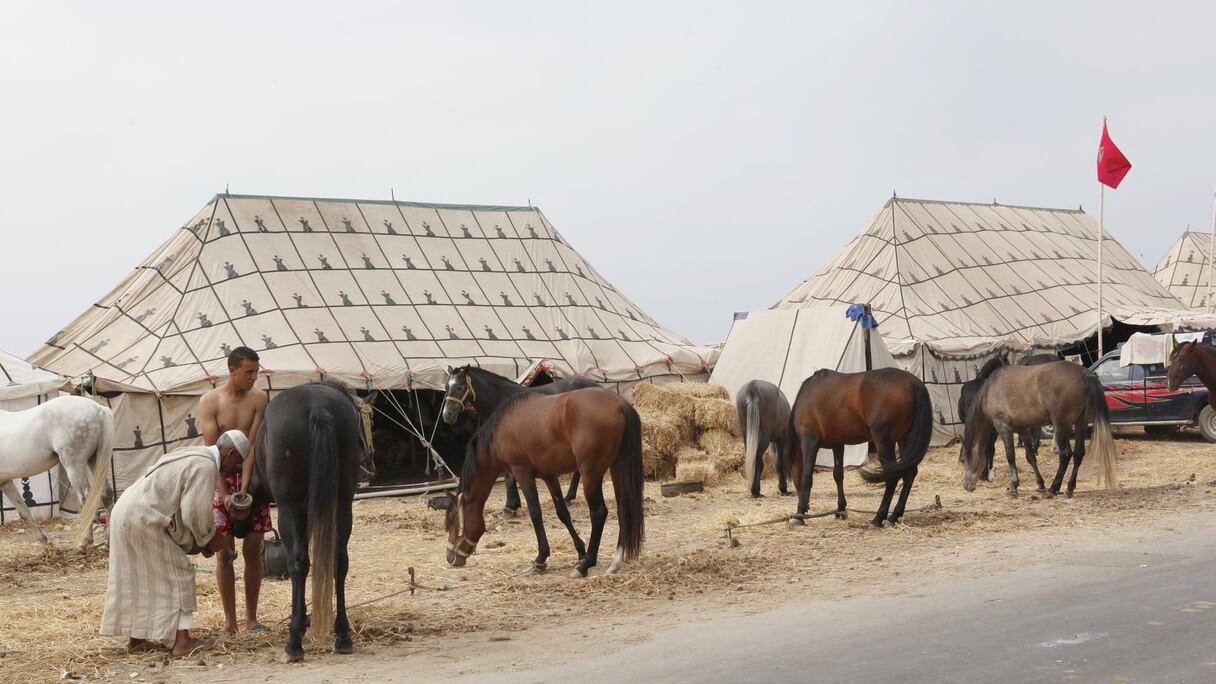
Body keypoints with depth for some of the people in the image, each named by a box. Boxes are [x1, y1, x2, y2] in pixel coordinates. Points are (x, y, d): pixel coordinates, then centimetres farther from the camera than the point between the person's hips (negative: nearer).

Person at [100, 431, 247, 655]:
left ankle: (136, 637, 29)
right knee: (176, 575, -2)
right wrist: (210, 537, 0)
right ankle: (182, 641, -2)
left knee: (137, 577, 19)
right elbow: (195, 512, -17)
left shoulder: (194, 455, 17)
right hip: (144, 520, -10)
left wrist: (202, 538, 17)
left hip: (125, 512, 10)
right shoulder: (206, 465, -14)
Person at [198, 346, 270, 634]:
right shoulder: (210, 401, -7)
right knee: (224, 552, 0)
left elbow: (253, 445, -11)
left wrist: (244, 488, -21)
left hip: (252, 477, 1)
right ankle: (229, 620, 7)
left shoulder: (259, 399, -3)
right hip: (222, 478, -1)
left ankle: (251, 617, 11)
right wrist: (225, 494, -21)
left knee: (253, 550, 3)